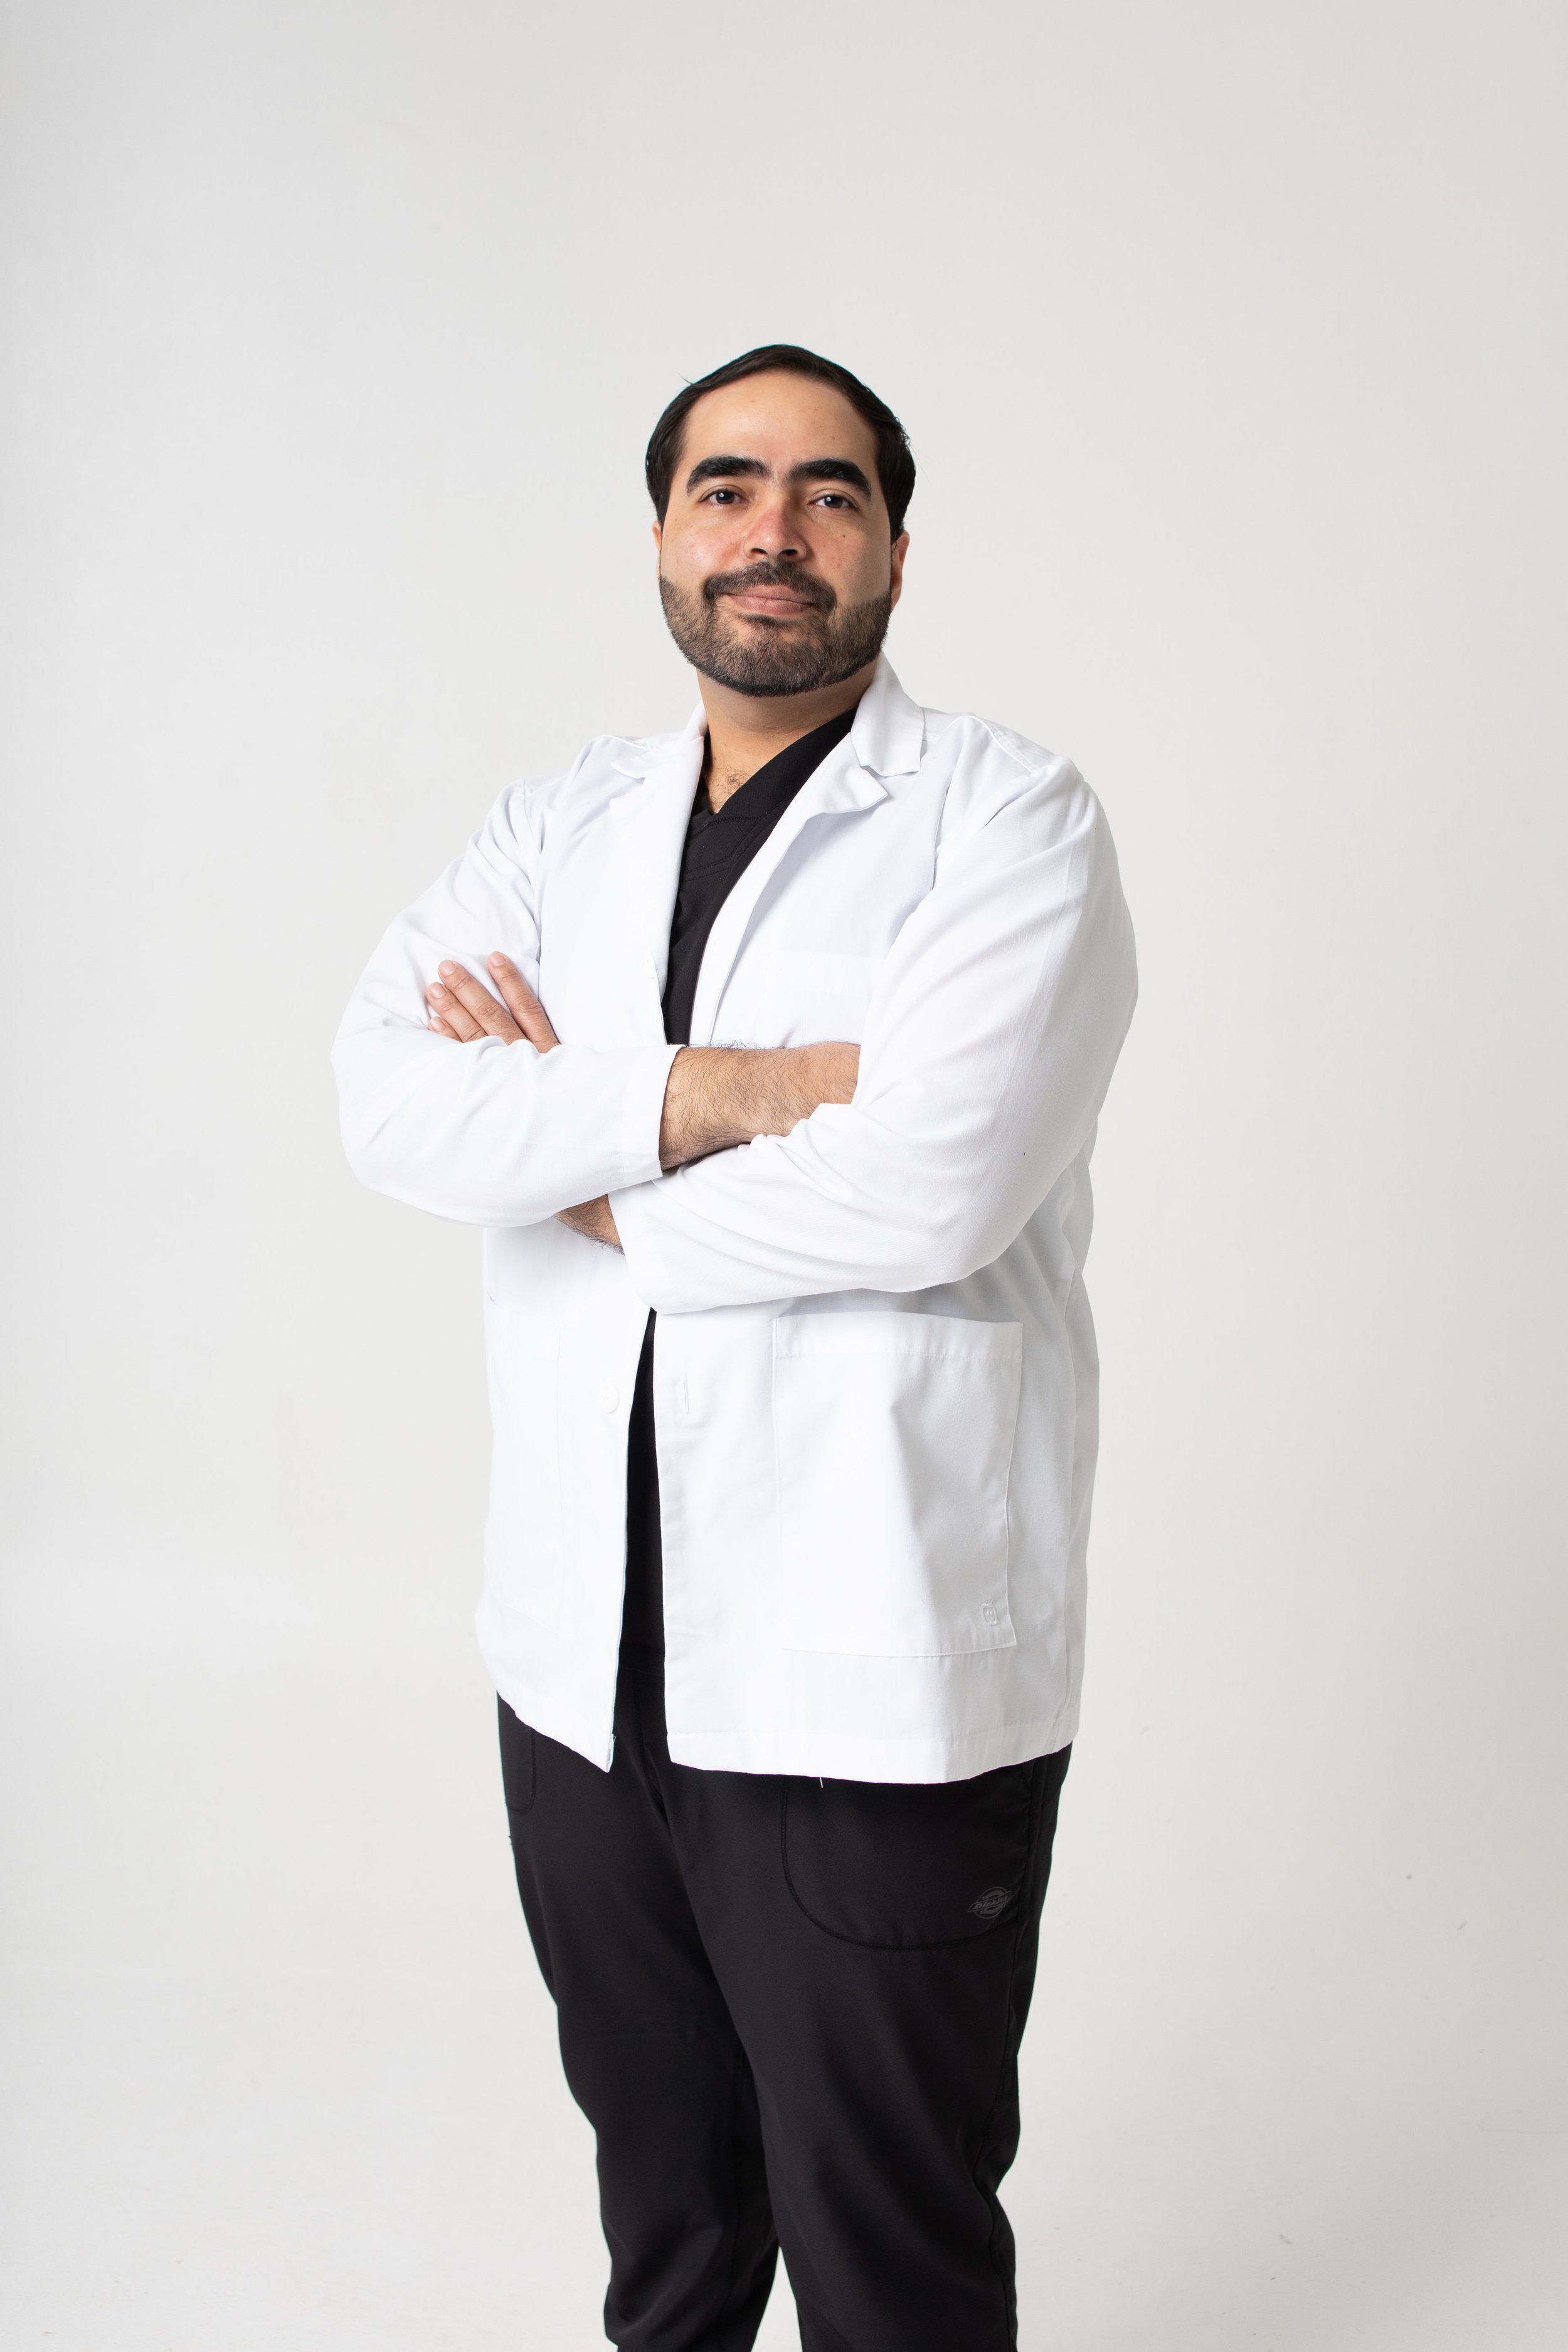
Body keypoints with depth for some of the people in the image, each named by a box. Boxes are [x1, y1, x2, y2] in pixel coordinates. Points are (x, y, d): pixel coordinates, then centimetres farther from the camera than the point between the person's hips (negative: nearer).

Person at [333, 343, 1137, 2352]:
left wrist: (571, 1158, -10)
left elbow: (929, 1183, -23)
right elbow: (385, 1095, -8)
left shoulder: (1010, 819, -6)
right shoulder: (557, 827, 9)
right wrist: (718, 1089, -19)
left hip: (874, 1677, -5)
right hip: (584, 1652, 5)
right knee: (657, 2183, 26)